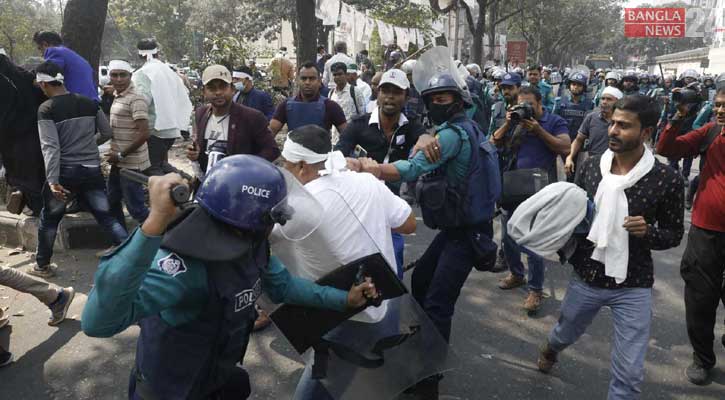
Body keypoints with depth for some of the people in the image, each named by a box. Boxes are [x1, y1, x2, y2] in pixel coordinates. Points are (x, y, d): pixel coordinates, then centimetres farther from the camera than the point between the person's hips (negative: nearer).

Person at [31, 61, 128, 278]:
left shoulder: (46, 109, -9)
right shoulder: (89, 102, 5)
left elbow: (50, 147, -16)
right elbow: (108, 133, 12)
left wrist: (52, 181, -19)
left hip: (65, 171, -3)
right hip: (92, 170, 4)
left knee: (49, 219, 16)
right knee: (106, 216, 7)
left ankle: (42, 265, 26)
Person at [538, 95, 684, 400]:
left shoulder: (666, 179, -14)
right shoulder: (591, 166, -5)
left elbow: (675, 234, -2)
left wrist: (648, 232, -22)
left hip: (633, 287, -3)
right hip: (585, 277, 3)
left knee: (629, 374, 2)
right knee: (564, 335, 28)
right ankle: (549, 349, 63)